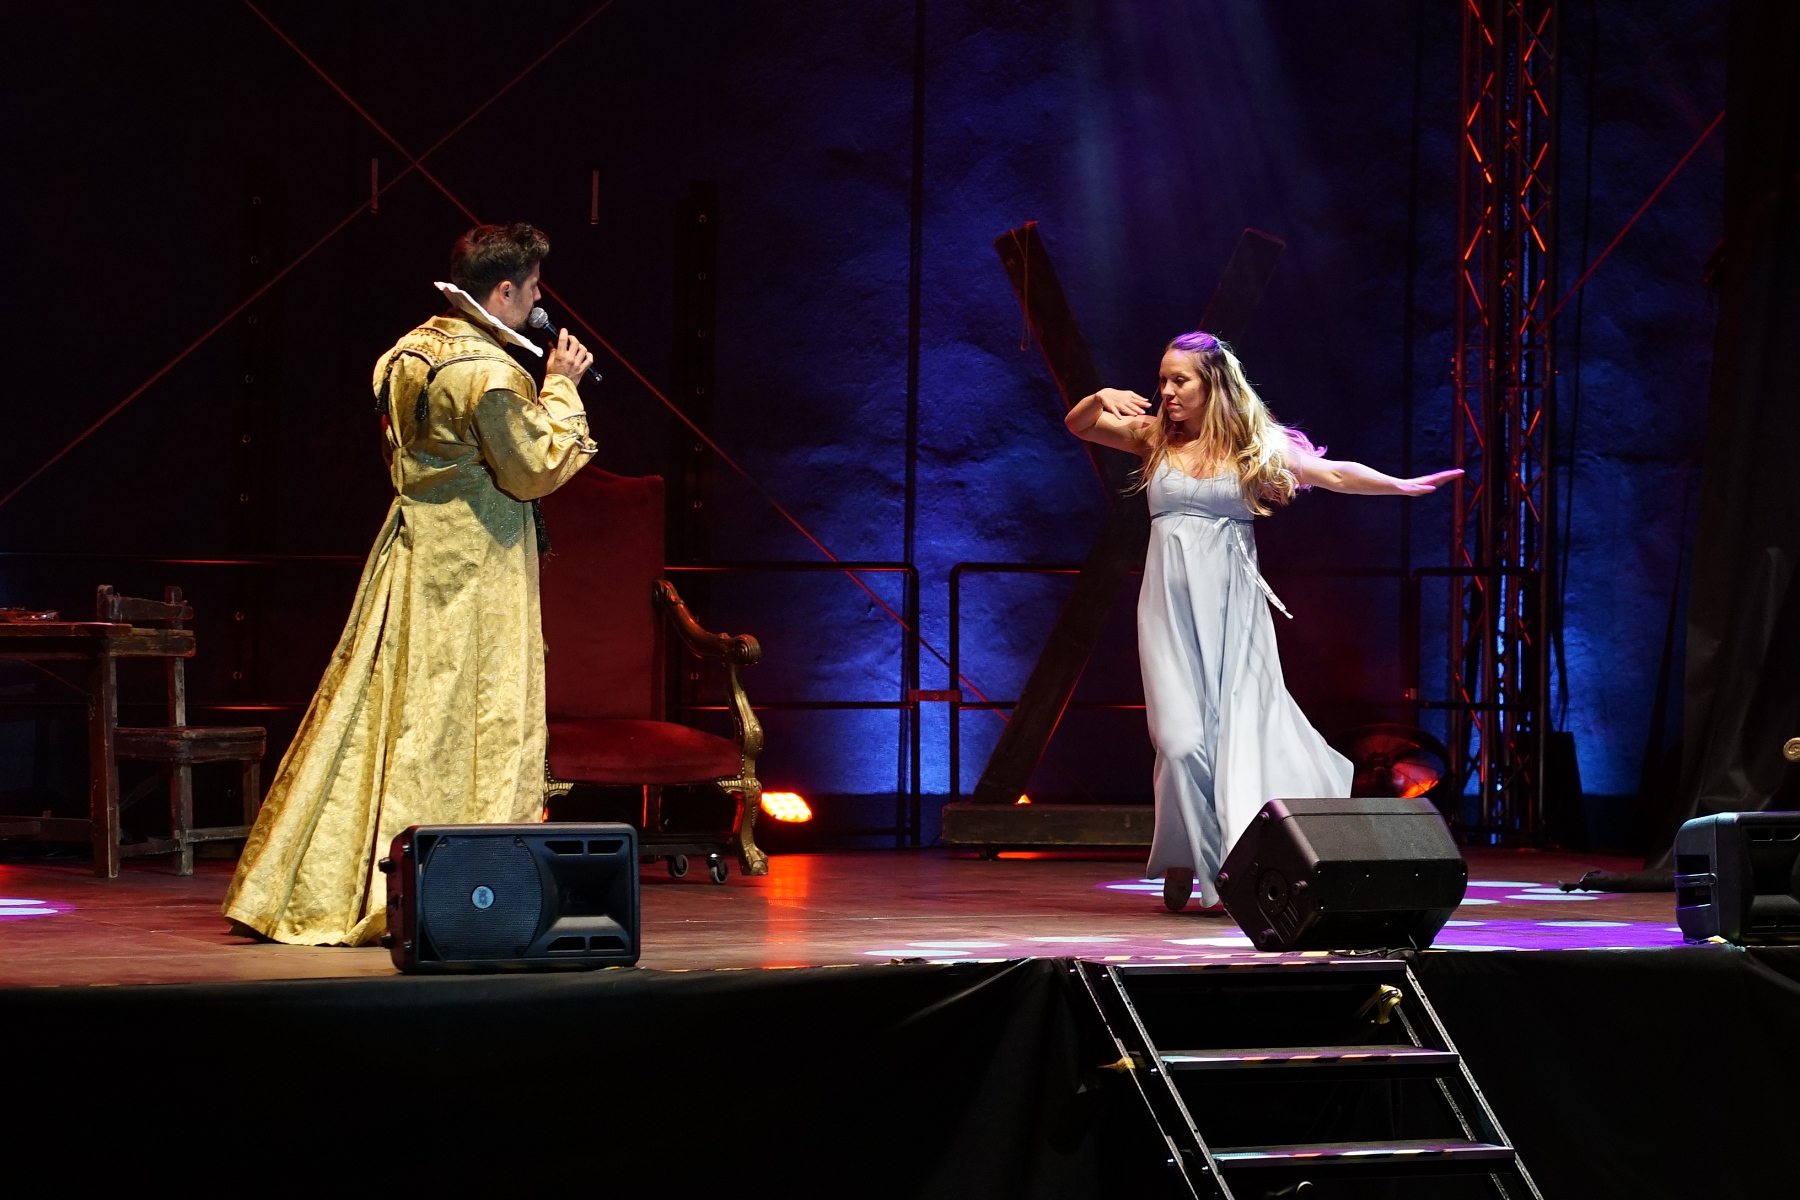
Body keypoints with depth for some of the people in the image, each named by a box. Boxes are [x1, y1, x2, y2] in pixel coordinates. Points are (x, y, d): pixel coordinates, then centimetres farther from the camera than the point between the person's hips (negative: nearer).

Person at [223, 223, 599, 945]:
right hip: (474, 567, -9)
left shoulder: (408, 354, 10)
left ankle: (313, 891, 14)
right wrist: (561, 388, -4)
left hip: (412, 552, 9)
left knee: (377, 709, 11)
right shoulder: (488, 373, -18)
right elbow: (537, 470, -14)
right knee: (466, 723, -2)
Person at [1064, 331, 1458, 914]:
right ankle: (1184, 865, 4)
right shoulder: (1154, 438, 9)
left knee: (1240, 730, -8)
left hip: (1232, 604, 0)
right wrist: (1102, 398, -13)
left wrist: (1406, 486, -4)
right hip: (1171, 603, 1)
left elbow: (1333, 474, 4)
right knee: (1184, 736, -8)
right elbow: (1078, 425, 9)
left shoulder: (1253, 446, 5)